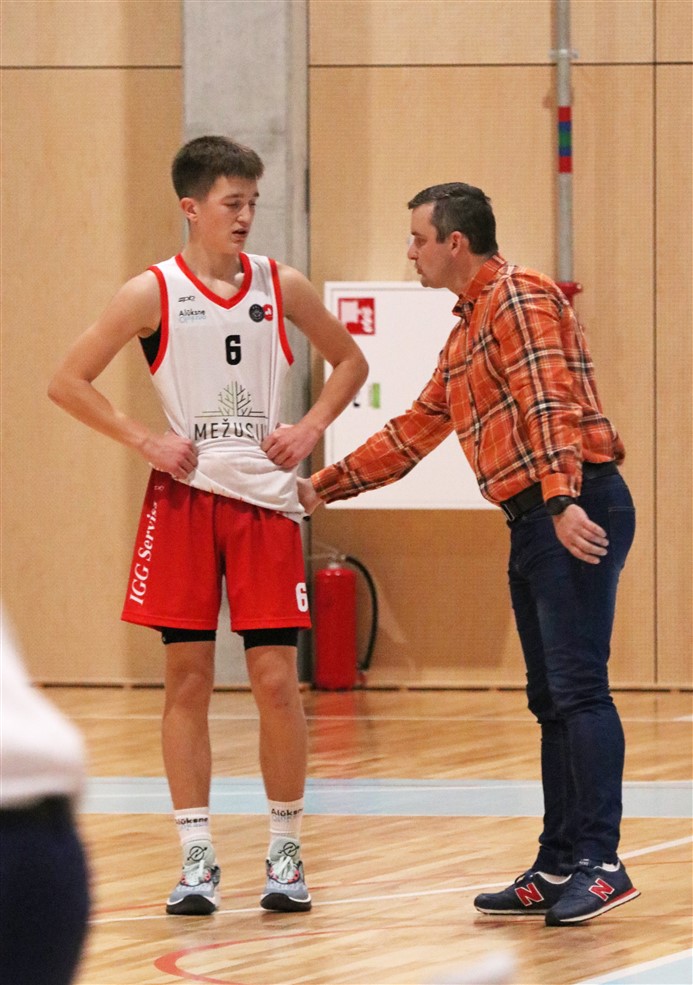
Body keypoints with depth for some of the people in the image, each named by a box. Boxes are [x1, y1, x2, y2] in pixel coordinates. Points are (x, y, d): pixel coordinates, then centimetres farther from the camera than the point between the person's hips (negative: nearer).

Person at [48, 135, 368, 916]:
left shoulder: (281, 287, 4)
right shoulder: (153, 294, -2)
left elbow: (349, 362, 18)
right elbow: (67, 382, 0)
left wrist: (309, 429, 3)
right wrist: (144, 442, -8)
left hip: (265, 498, 1)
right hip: (183, 498, -1)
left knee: (276, 679, -2)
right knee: (188, 679, 0)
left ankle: (285, 852, 10)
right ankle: (196, 860, 6)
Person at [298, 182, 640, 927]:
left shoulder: (519, 296, -6)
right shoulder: (466, 333, 24)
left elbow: (548, 402, -20)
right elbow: (411, 433, 32)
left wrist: (564, 501, -31)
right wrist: (323, 488, 30)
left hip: (576, 514, -10)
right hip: (534, 524, 10)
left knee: (578, 690, -13)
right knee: (552, 700, 9)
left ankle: (600, 864, -15)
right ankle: (558, 868, 11)